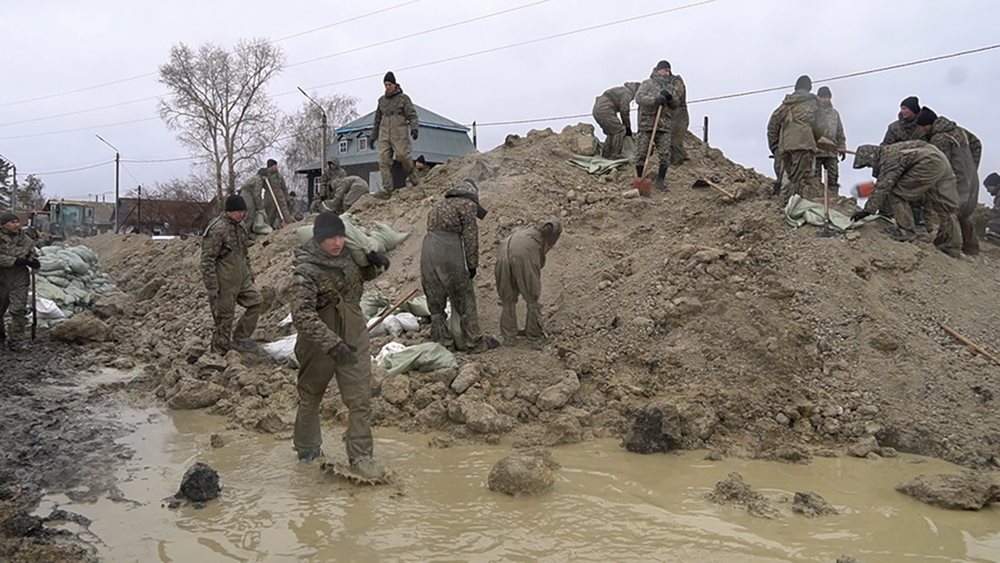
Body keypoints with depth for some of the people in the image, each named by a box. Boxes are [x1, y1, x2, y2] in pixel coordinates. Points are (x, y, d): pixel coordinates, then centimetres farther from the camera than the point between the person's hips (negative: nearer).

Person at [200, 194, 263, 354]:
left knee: (256, 301, 9)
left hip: (241, 278, 8)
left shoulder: (241, 227, 7)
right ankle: (220, 351, 17)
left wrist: (249, 273, 22)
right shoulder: (217, 229, -19)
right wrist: (211, 287, -20)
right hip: (225, 282, -8)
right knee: (225, 317, 2)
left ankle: (239, 337, 19)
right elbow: (207, 260, -20)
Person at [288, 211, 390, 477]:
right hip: (318, 343, -4)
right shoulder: (305, 271, -23)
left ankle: (361, 457, 9)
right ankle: (307, 449, 39)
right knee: (311, 397, 17)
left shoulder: (347, 252, -4)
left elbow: (361, 275, 18)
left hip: (353, 338, 4)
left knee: (360, 398, -1)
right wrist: (332, 345, -40)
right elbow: (302, 316, -31)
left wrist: (374, 265, -6)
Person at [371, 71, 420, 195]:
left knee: (402, 155, -21)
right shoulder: (382, 100, 19)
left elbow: (412, 115, -2)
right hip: (384, 134, 4)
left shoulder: (403, 98, 5)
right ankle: (387, 188, -10)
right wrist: (373, 136, 25)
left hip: (399, 134, -4)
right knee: (384, 160, -8)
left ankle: (411, 173, 8)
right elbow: (377, 119, 26)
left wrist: (414, 128, -20)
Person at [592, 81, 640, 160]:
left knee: (612, 132, 19)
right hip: (604, 110, -10)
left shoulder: (623, 90, 25)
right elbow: (624, 111, -7)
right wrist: (628, 127, 3)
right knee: (620, 131, -3)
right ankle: (614, 155, -2)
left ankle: (605, 154, 21)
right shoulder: (627, 92, -5)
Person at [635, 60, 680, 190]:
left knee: (665, 154, -4)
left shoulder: (669, 87, 19)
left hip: (664, 126, 4)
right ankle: (639, 178, 13)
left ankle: (661, 180, 6)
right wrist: (655, 100, -24)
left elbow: (675, 106, 17)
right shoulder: (647, 83, 3)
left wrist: (670, 98, -5)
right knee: (641, 153, 0)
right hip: (646, 124, -4)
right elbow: (639, 97, -12)